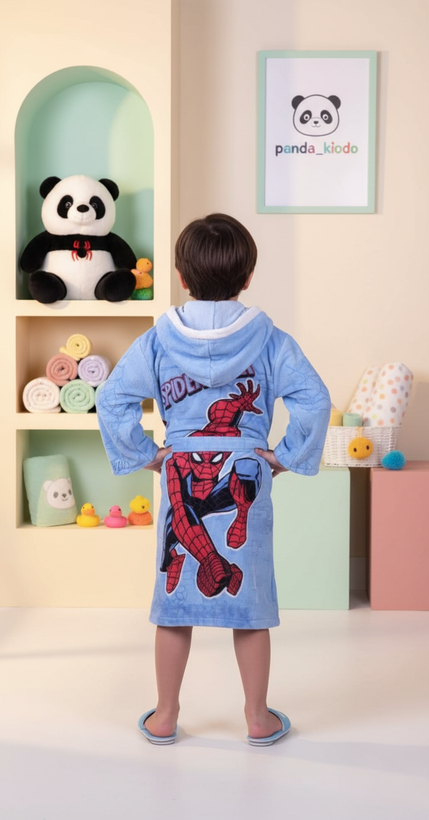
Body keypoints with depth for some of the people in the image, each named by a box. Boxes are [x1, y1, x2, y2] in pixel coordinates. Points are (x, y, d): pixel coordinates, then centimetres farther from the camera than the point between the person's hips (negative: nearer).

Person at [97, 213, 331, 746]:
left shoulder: (159, 339, -2)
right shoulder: (267, 338, -6)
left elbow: (111, 399, -7)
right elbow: (313, 400, -15)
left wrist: (145, 456, 0)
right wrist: (285, 458, -7)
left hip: (181, 480, 1)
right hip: (245, 485, -1)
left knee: (175, 600, 12)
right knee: (250, 602, 10)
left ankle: (164, 717, 25)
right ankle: (258, 718, 22)